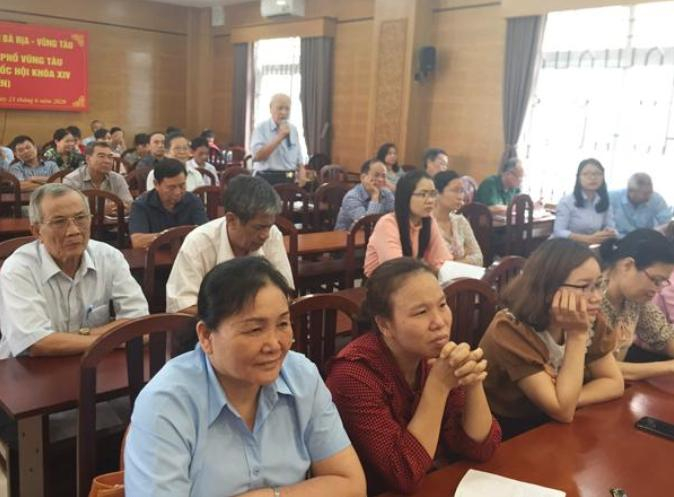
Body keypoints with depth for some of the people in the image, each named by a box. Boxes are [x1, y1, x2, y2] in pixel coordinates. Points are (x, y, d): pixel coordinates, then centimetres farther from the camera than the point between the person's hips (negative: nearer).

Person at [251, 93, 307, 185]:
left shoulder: (293, 129, 13)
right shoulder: (261, 128, -4)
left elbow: (299, 157, 17)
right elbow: (257, 155, -17)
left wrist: (301, 174, -1)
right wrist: (280, 137, -17)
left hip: (291, 180, 5)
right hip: (268, 180, -5)